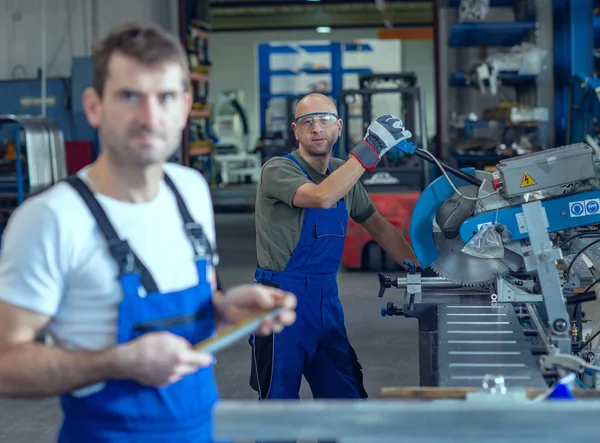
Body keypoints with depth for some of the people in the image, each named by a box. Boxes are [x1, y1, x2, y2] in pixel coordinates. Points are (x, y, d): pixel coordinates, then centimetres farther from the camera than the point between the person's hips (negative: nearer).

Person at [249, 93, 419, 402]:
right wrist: (371, 148, -30)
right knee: (279, 396, 1)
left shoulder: (343, 172, 10)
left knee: (346, 394, 11)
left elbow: (378, 226, 19)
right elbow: (322, 197, -32)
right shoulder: (278, 170, -12)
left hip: (326, 298, 7)